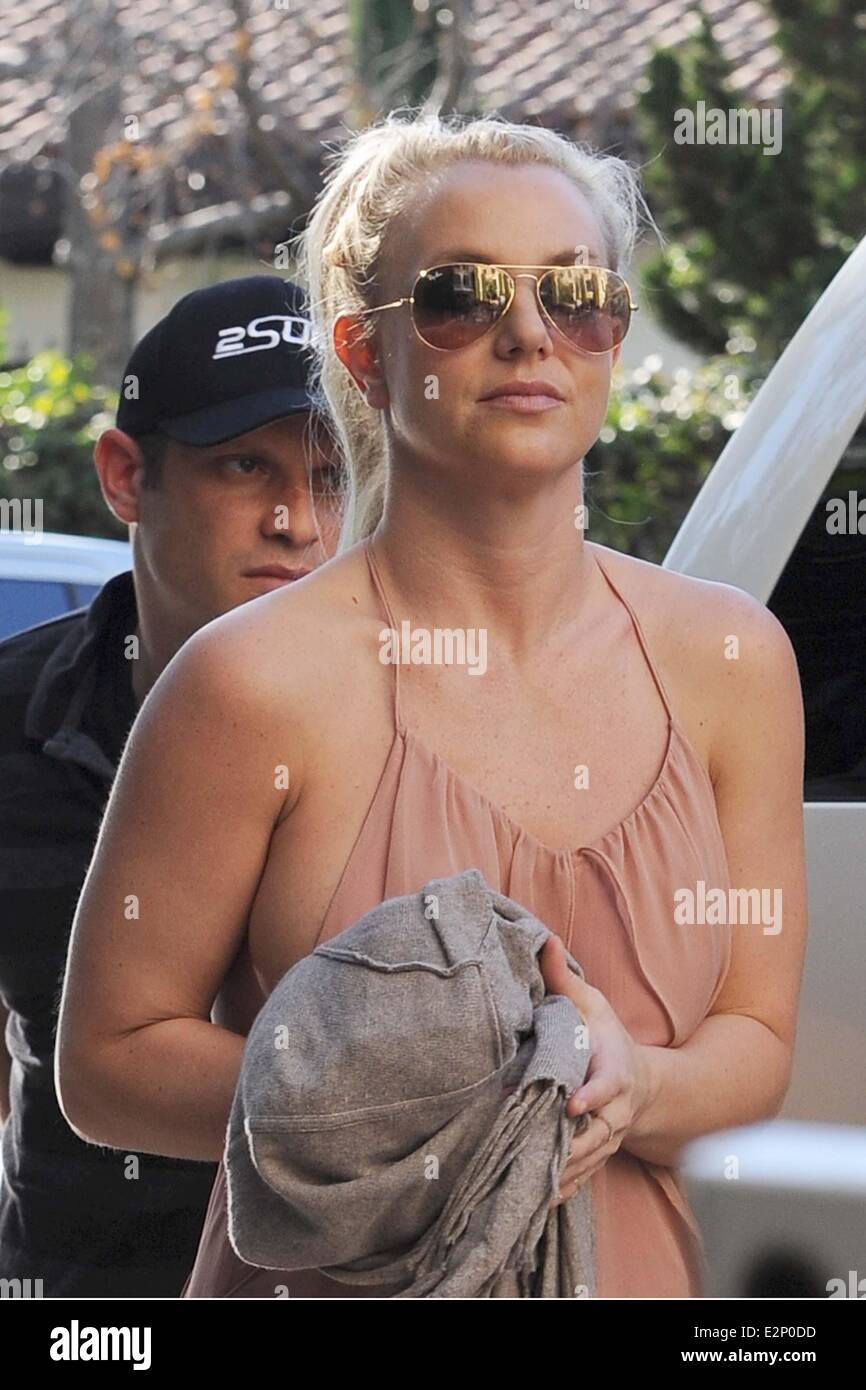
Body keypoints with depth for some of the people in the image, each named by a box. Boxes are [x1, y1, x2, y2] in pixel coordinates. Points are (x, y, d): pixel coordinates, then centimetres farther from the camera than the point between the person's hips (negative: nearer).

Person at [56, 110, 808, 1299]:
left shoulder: (727, 658, -3)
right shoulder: (261, 685, -15)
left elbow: (758, 1042, 3)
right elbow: (106, 1063, -10)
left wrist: (632, 1088, -17)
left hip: (636, 1263, 4)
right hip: (337, 1283, -3)